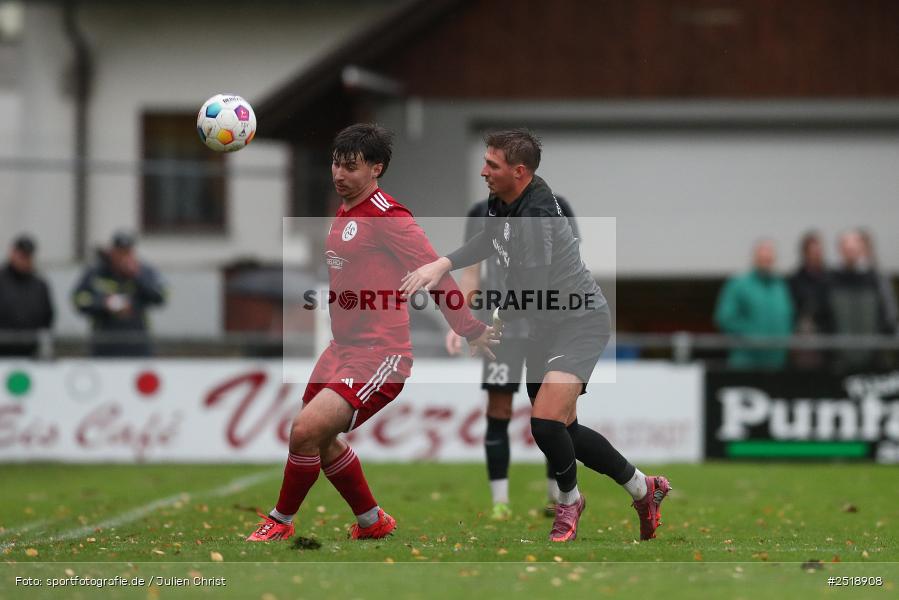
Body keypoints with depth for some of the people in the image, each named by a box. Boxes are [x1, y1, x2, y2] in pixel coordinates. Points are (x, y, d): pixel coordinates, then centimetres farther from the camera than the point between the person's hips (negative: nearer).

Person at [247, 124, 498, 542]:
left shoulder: (387, 216, -16)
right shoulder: (344, 213, 12)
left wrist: (471, 331, -13)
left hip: (379, 357, -10)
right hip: (342, 348, 10)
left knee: (307, 431, -18)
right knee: (322, 441, 16)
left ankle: (281, 521, 3)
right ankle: (372, 522, 35)